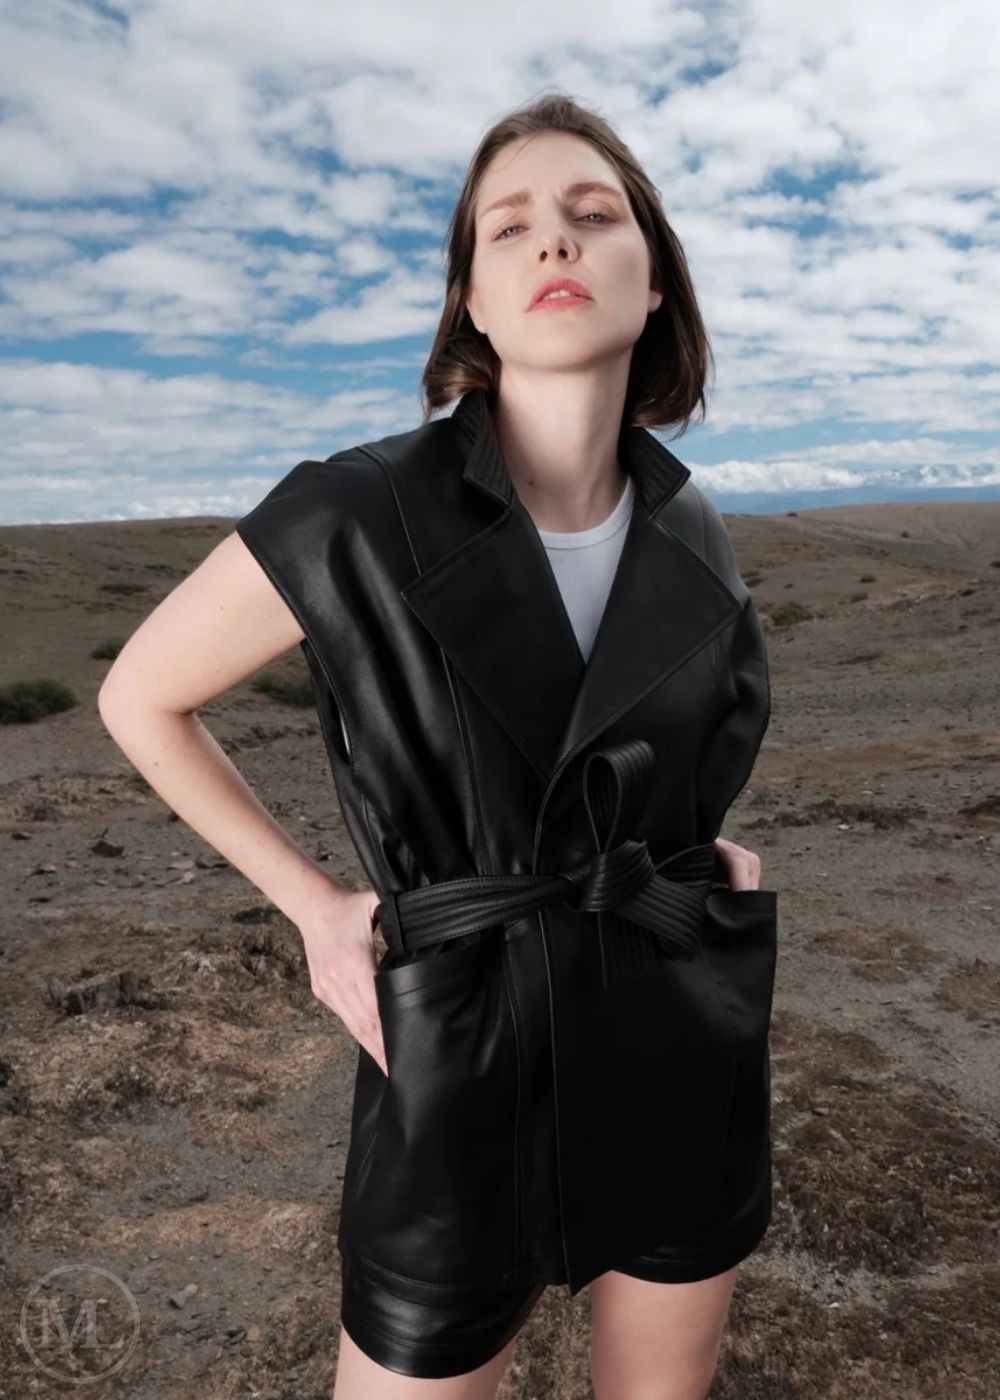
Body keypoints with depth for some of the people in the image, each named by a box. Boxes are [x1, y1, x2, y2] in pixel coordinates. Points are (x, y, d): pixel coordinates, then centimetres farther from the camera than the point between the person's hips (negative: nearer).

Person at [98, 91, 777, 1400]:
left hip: (691, 1044, 5)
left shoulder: (692, 538, -3)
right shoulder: (358, 514, -18)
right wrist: (313, 905, -5)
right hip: (466, 1052, -4)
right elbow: (142, 698, -4)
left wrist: (705, 843, 3)